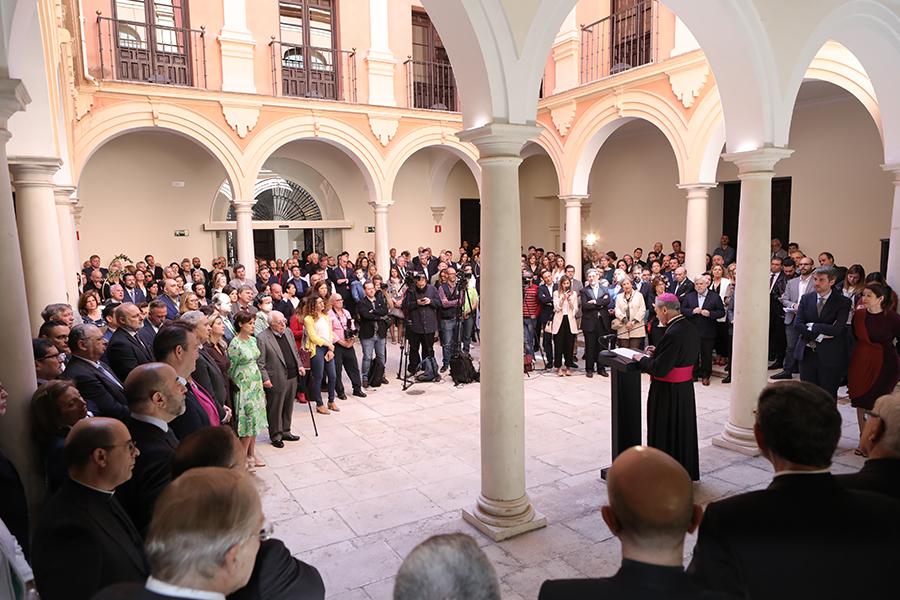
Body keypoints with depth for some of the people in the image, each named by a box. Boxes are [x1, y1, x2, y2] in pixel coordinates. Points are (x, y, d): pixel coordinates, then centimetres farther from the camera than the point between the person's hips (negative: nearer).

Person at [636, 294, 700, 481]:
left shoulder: (672, 334, -26)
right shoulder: (691, 329, 2)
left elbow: (659, 369, -26)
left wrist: (642, 359, -10)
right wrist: (658, 352, 8)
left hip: (667, 393, -9)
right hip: (686, 388, 9)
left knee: (665, 432, 7)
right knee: (683, 429, 22)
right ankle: (686, 471, 38)